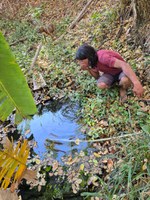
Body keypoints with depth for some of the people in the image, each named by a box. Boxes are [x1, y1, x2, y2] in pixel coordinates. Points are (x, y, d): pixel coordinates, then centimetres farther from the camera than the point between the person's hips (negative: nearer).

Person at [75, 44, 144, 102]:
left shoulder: (102, 57, -36)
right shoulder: (93, 61, -9)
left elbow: (124, 64, -47)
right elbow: (97, 77, 2)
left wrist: (137, 83, -57)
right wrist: (88, 69, -19)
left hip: (122, 71, -5)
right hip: (110, 73, 6)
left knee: (126, 80, -41)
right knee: (101, 85, -27)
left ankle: (123, 89, -5)